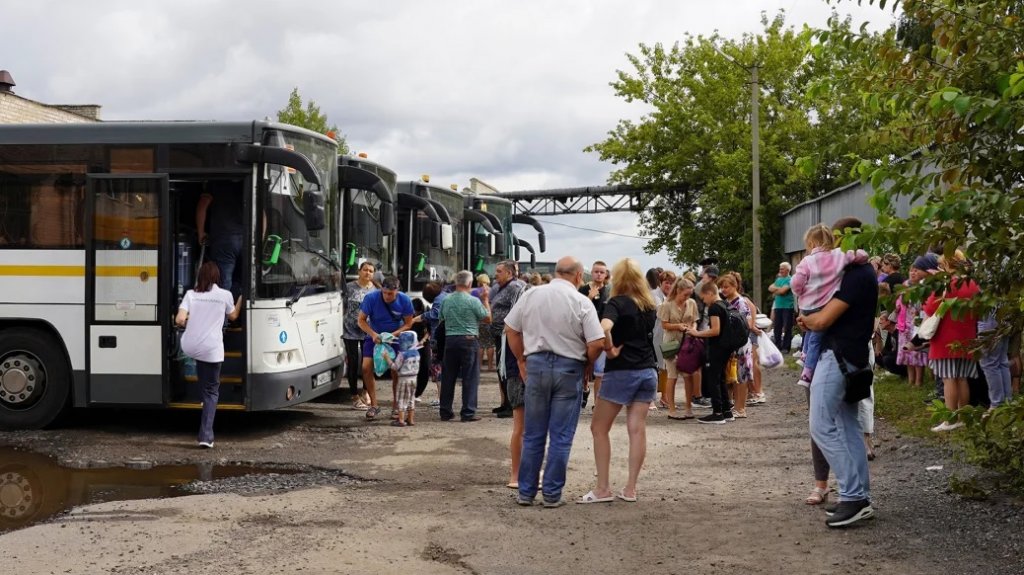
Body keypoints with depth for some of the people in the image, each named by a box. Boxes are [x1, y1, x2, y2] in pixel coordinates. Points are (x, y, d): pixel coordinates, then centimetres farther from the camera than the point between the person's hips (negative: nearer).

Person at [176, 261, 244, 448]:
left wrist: (188, 322, 14)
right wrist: (241, 299, 31)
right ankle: (206, 436, -3)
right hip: (211, 349, -2)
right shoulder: (224, 295, -1)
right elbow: (233, 316, 16)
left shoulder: (191, 294, 1)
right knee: (211, 392, 8)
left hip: (189, 347, 2)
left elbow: (179, 320, -8)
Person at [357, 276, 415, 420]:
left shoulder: (404, 300, -17)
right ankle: (374, 405, -1)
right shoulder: (371, 298, -20)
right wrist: (373, 334, -28)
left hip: (395, 338, 0)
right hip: (374, 338, 0)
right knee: (366, 368, -12)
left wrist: (394, 334, -25)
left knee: (396, 371, -4)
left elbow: (408, 323, -8)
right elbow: (361, 320, -12)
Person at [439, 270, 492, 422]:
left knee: (448, 377, 11)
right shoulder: (473, 301, -11)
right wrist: (486, 300, 8)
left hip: (450, 340, 5)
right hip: (469, 340, -5)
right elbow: (487, 318, -3)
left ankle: (445, 411, 16)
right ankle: (468, 412, -1)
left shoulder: (446, 300, 3)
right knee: (470, 377, 1)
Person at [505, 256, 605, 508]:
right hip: (569, 368, -3)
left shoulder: (531, 294, 2)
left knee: (532, 435, 12)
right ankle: (552, 494, 9)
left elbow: (510, 329, 7)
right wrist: (587, 367, 5)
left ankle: (526, 492, 17)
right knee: (561, 437, 6)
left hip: (536, 364, 3)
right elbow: (597, 343, -12)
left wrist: (521, 360, 16)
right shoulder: (581, 302, -8)